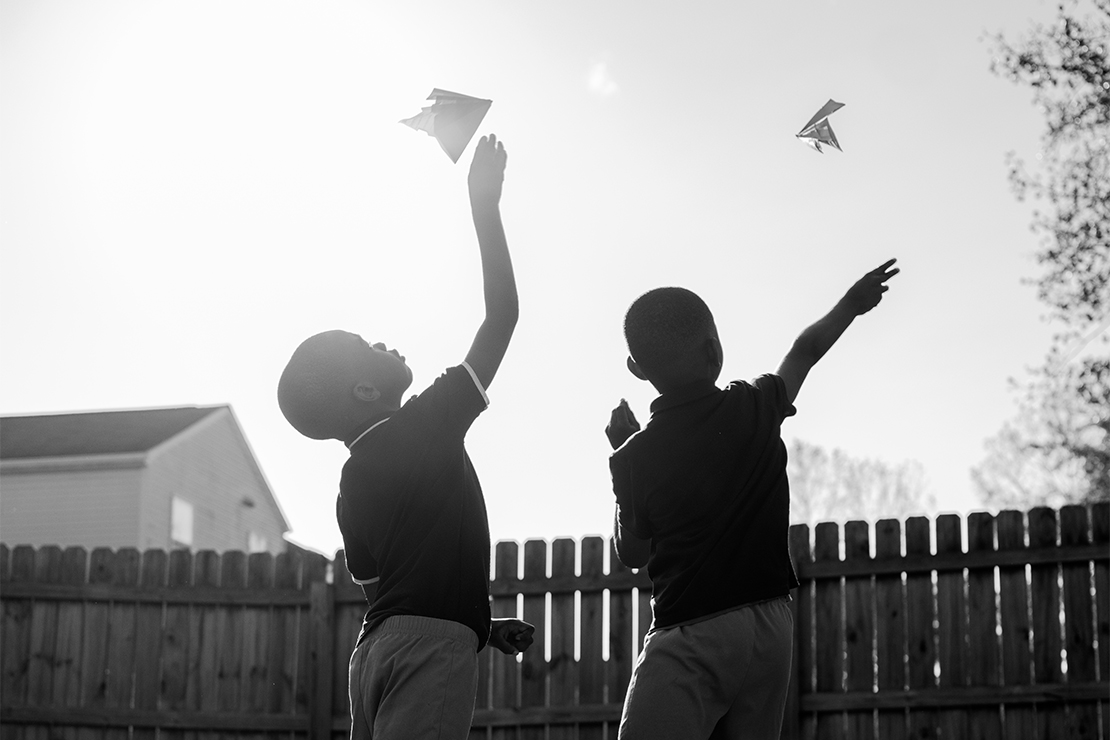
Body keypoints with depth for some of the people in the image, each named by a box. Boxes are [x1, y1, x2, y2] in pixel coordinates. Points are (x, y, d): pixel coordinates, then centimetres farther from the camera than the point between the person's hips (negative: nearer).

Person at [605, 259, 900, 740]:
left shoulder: (636, 457, -4)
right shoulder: (757, 409, 2)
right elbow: (805, 350, 22)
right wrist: (852, 304, 40)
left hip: (691, 637, -4)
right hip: (772, 627, 5)